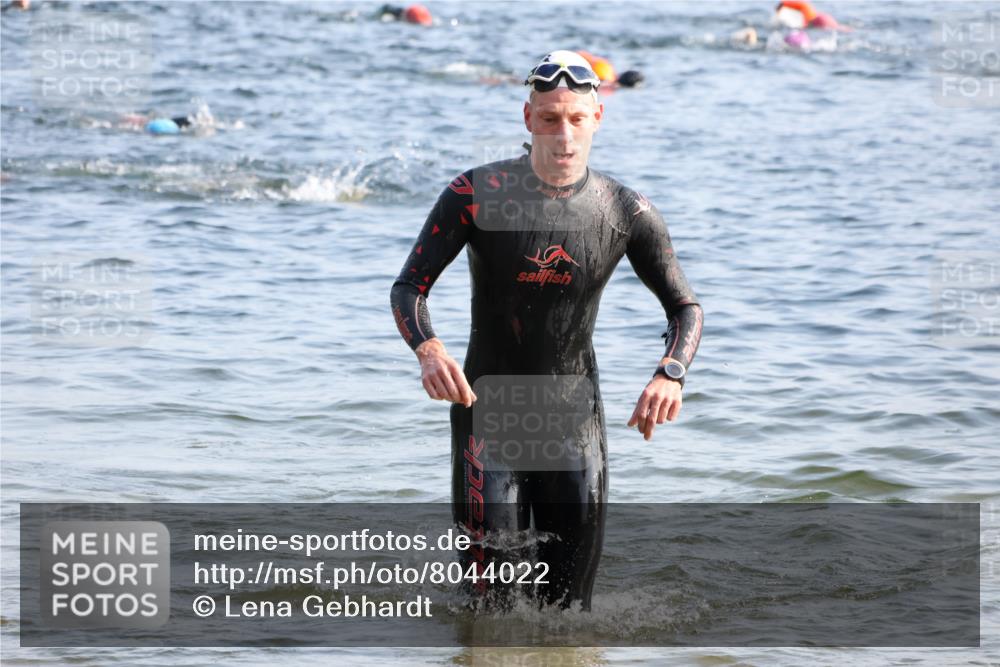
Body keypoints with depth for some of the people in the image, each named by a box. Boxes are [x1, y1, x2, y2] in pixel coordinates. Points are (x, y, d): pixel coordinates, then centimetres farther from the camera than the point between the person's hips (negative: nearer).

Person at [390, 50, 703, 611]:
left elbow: (685, 308, 4)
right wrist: (429, 351, -30)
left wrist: (670, 375, -18)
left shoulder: (627, 213, -5)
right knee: (489, 592, -9)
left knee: (569, 601, 5)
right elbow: (409, 288, -8)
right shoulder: (477, 195, -11)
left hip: (576, 418, 2)